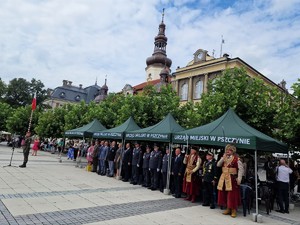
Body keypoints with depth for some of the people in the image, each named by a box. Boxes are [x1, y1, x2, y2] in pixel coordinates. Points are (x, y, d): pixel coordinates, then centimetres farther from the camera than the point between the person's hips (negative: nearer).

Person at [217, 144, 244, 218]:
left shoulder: (236, 159, -10)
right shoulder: (224, 158, 11)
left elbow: (241, 169, -11)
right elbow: (218, 165, 2)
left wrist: (239, 179, -15)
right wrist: (223, 158, -9)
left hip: (232, 178, -6)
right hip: (224, 178, 7)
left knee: (232, 194, -2)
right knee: (224, 194, 11)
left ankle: (234, 210, 11)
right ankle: (228, 209, 26)